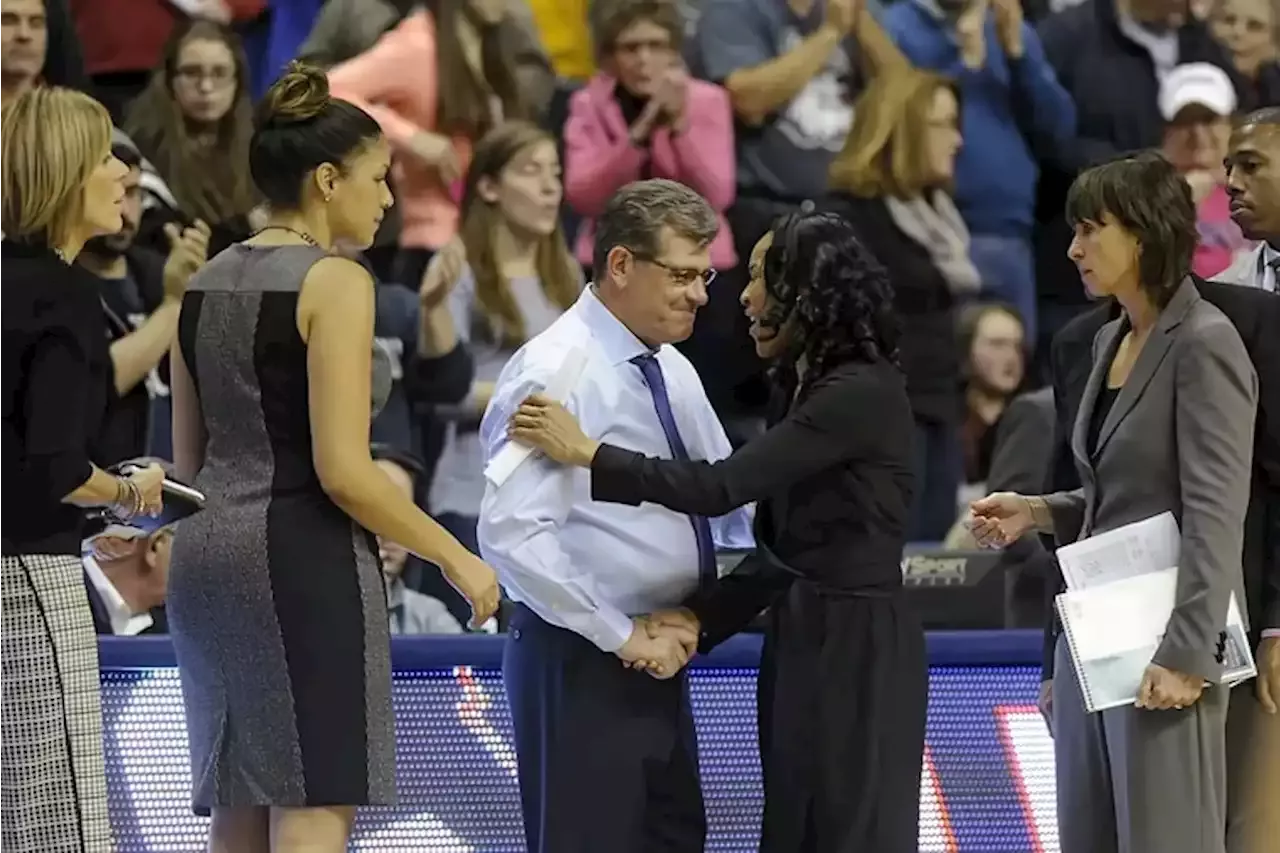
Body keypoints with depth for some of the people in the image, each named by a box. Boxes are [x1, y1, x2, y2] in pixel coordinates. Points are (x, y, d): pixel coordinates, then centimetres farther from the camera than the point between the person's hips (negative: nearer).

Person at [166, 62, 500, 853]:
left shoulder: (207, 283, 13)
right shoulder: (335, 282, -11)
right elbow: (343, 471, -16)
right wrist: (457, 558, -8)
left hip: (209, 551, 8)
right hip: (303, 557, -8)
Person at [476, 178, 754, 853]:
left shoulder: (673, 372, 11)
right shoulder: (556, 373, -16)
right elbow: (513, 533, -25)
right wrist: (619, 635, -21)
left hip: (656, 654, 9)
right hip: (581, 660, -9)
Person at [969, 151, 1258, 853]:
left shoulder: (1203, 345, -12)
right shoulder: (1111, 342, 14)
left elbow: (1215, 517, -18)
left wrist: (1186, 655, -22)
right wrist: (1038, 512, 7)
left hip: (1162, 637, -9)